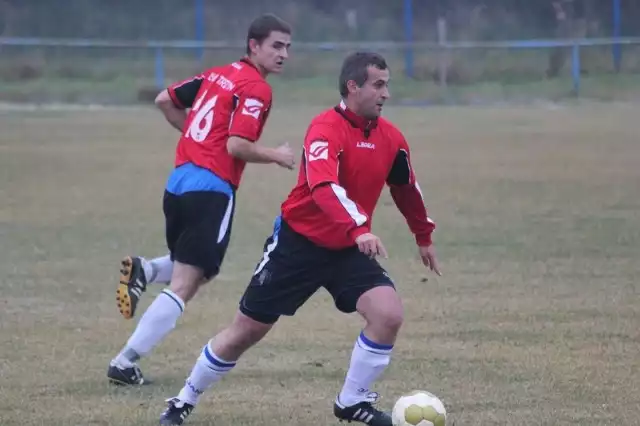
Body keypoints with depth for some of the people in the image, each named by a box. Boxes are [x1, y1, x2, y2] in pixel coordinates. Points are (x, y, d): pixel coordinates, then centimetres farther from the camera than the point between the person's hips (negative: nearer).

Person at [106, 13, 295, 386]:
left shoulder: (217, 75, 14)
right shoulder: (257, 89, -9)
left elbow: (165, 100, 20)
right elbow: (237, 146, -17)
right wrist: (277, 156, -2)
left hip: (179, 180, 8)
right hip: (212, 190, -8)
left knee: (195, 267, 29)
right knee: (183, 286, -5)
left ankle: (144, 272, 3)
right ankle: (125, 364, -9)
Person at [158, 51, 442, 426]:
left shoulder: (391, 138, -2)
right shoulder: (327, 129, -23)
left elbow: (407, 190, 18)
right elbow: (324, 186, -40)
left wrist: (425, 238, 28)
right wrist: (359, 229, -53)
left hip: (349, 249, 5)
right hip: (300, 241, -5)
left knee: (389, 314, -17)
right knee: (246, 332, 3)